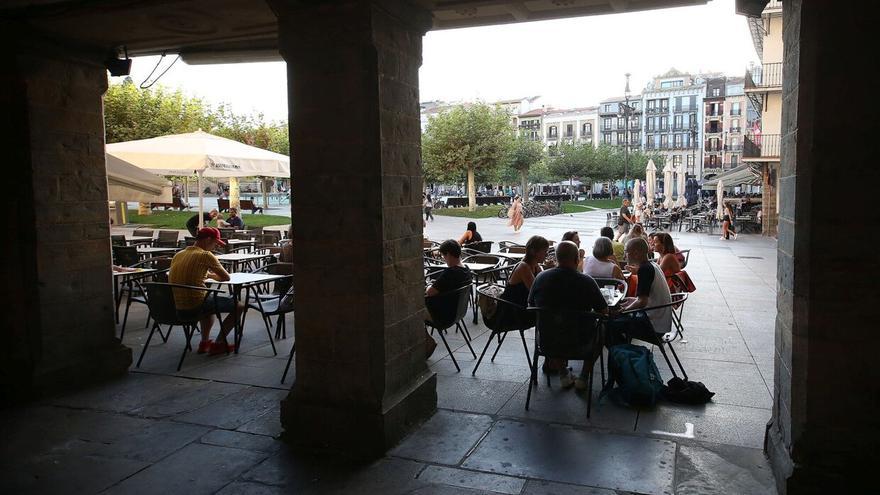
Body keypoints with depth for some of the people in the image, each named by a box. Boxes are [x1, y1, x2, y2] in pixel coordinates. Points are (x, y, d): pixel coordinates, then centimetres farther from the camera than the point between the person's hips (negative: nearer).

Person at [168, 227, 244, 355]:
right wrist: (212, 275, 15)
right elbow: (226, 277, -5)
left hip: (176, 306, 8)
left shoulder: (178, 255, 13)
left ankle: (205, 342, 30)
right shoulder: (205, 255, -9)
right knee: (239, 305, 2)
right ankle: (218, 343, 5)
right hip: (195, 304, -8)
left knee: (209, 302, 38)